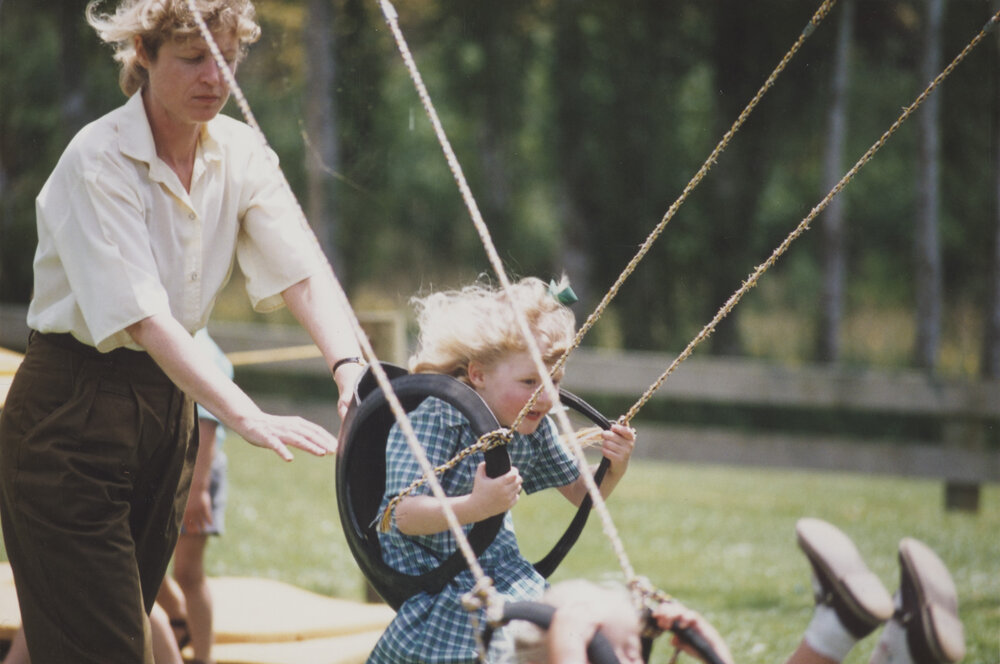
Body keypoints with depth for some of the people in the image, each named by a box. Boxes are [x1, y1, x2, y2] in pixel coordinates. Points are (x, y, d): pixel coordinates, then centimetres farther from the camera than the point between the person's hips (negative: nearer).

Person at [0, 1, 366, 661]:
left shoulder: (239, 153, 1)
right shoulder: (98, 162, -19)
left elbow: (304, 272, -10)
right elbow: (144, 318, -28)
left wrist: (350, 369, -30)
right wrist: (248, 417, -39)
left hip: (169, 407, 7)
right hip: (71, 416, -7)